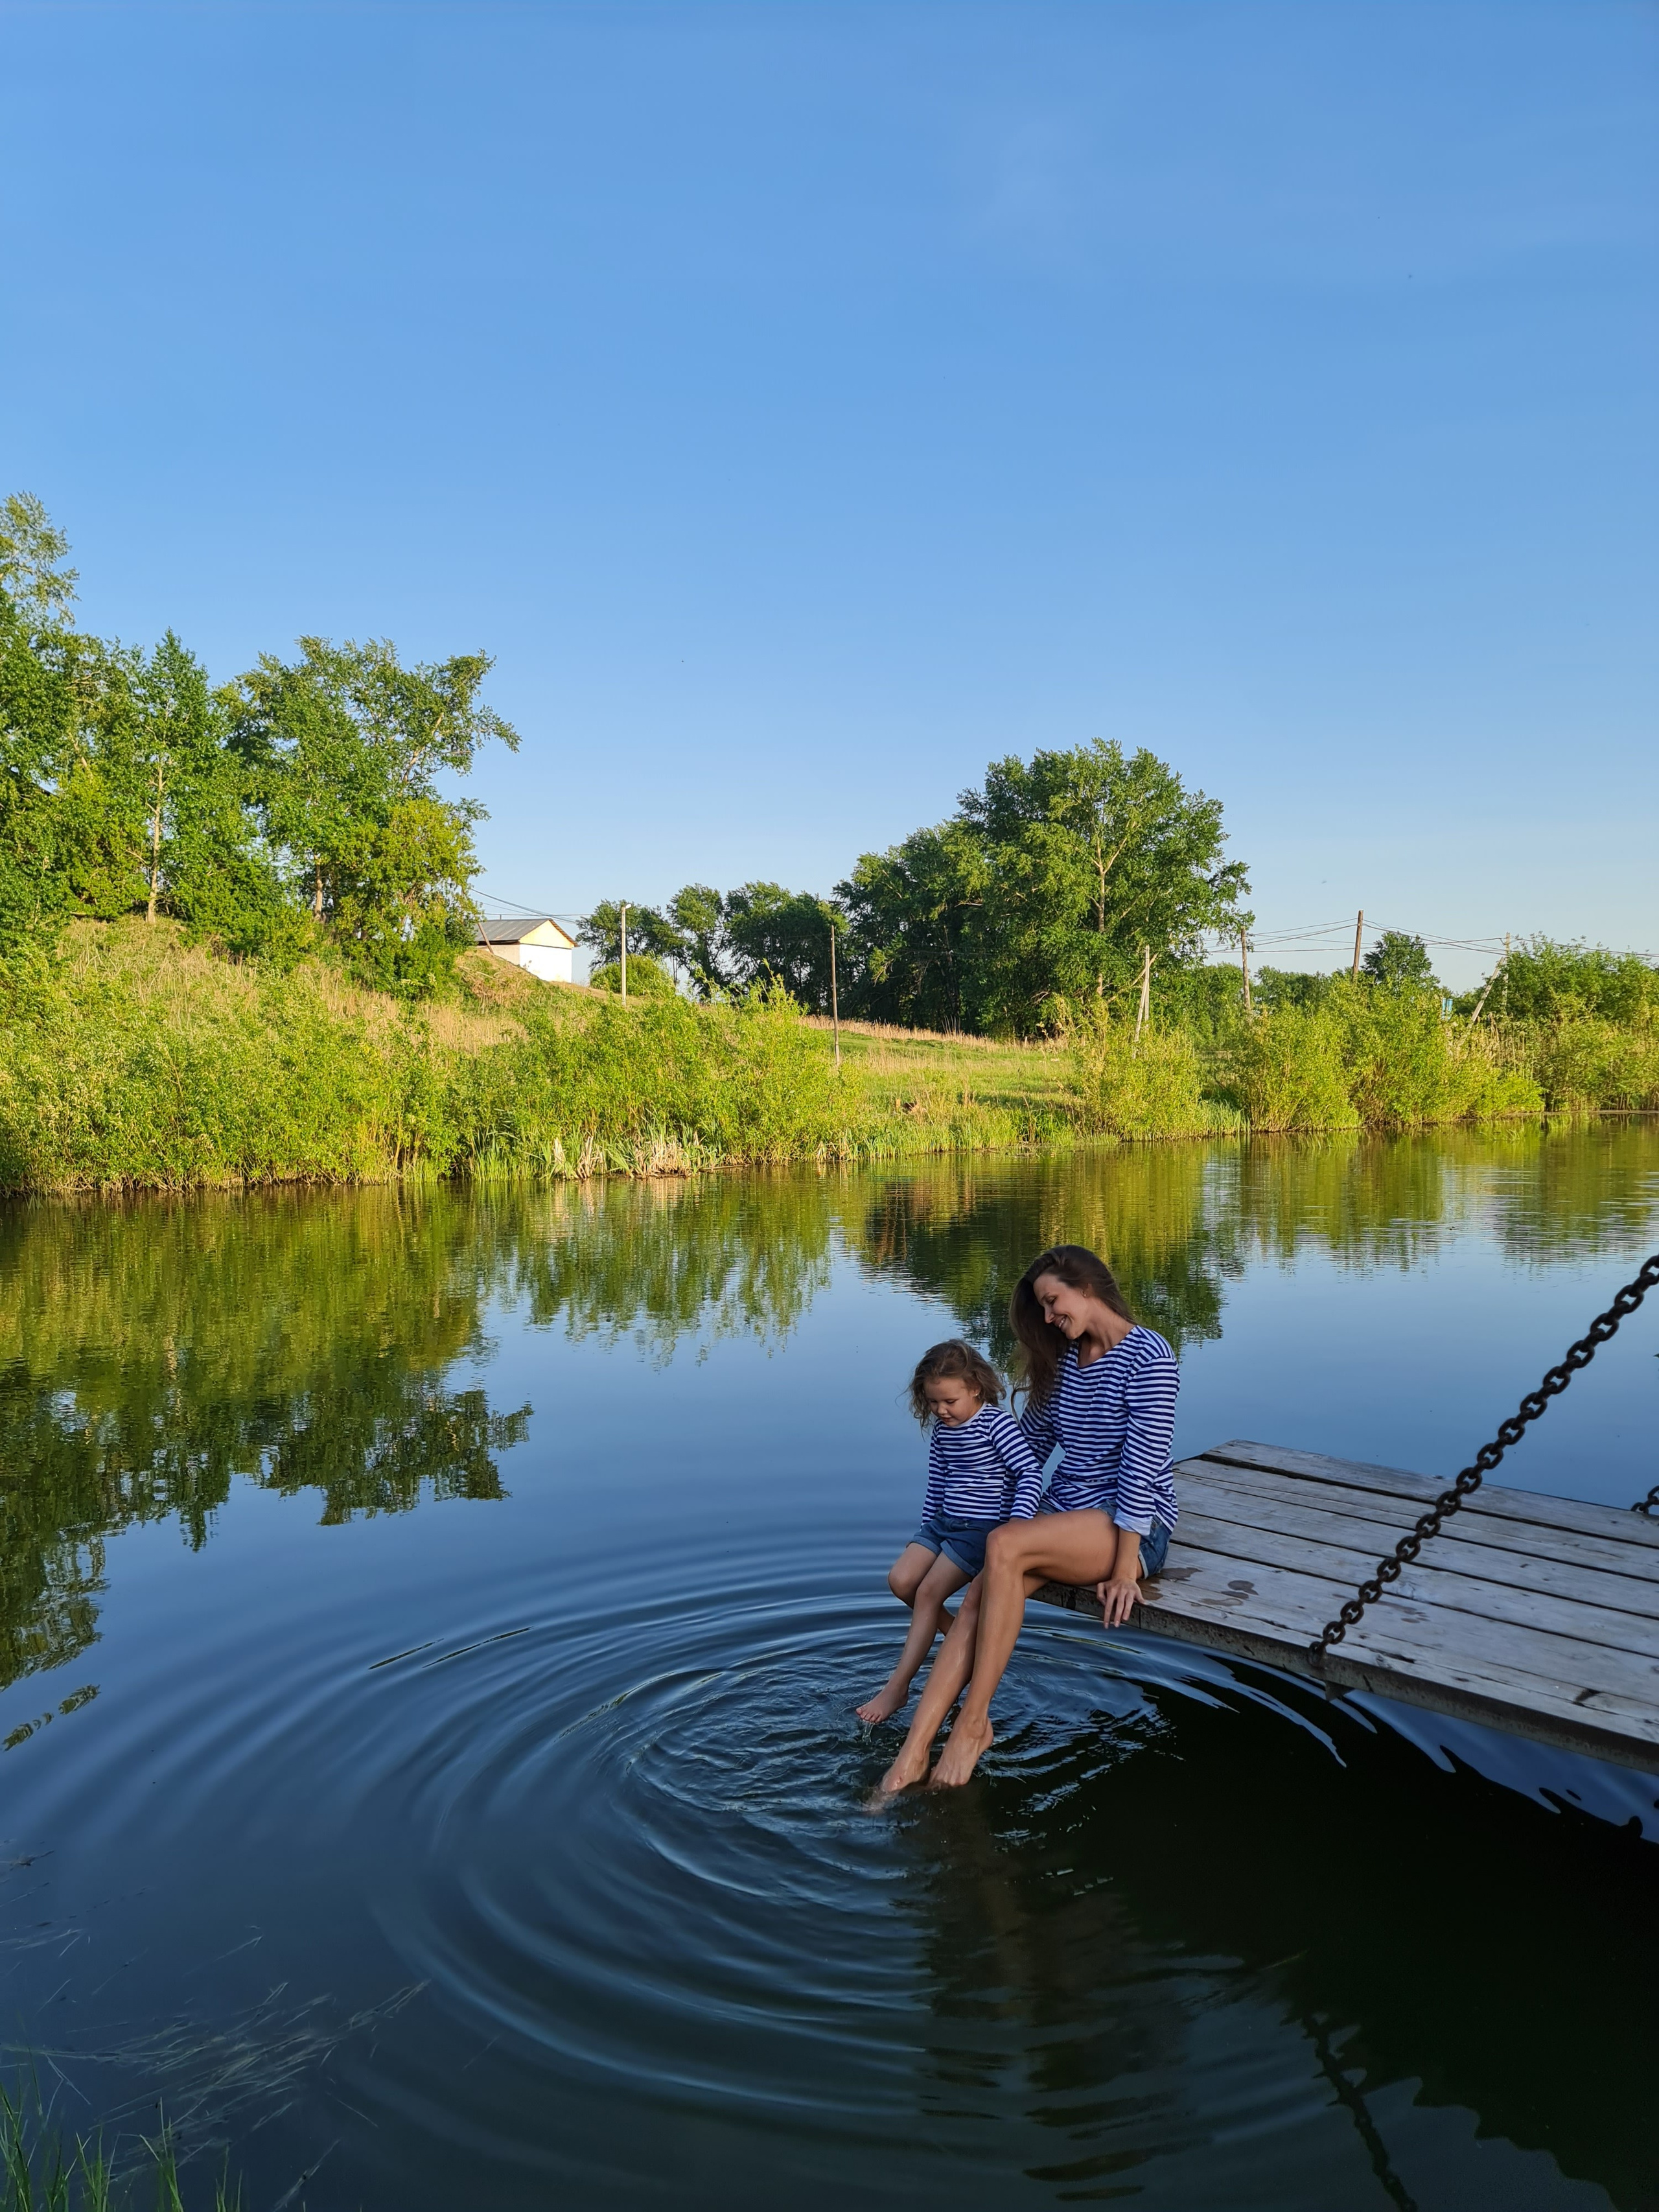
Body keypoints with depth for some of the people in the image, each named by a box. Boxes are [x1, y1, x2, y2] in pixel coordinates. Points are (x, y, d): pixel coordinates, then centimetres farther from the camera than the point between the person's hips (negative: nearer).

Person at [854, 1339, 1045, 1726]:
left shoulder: (996, 1423, -14)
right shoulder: (942, 1430, 8)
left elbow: (1031, 1471, -21)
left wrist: (1019, 1519, -33)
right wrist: (924, 1530, 20)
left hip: (983, 1526, -8)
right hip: (944, 1521, 8)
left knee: (929, 1591, -15)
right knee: (900, 1580, -9)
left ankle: (898, 1686, -9)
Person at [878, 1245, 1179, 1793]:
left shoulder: (1147, 1357, -12)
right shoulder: (1064, 1359, 12)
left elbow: (1143, 1466, -17)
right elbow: (1030, 1443, 21)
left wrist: (1123, 1568, -19)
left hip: (1133, 1526, -7)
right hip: (1065, 1514, 7)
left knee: (1005, 1546, -31)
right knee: (976, 1597, -20)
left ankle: (974, 1721, -22)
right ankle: (913, 1754, -26)